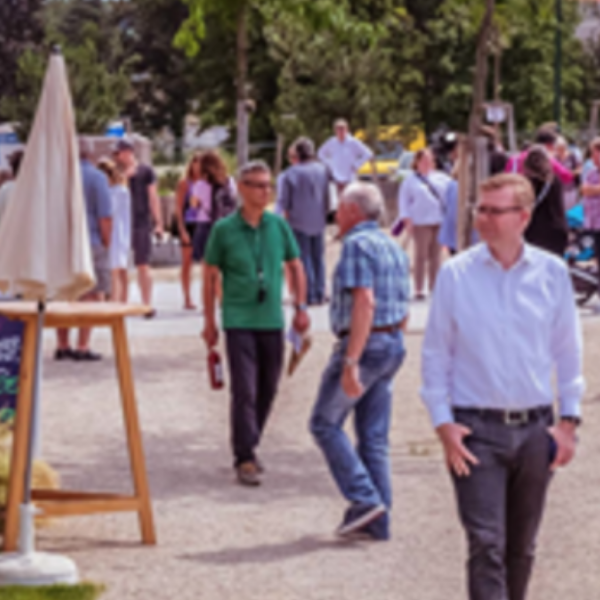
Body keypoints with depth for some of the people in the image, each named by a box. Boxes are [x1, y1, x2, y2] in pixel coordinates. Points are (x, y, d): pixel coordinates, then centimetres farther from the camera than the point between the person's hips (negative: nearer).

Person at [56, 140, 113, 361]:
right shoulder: (96, 177, -6)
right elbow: (105, 217, -11)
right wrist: (106, 244, 0)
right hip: (90, 243, -5)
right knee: (91, 296, -2)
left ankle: (62, 346, 14)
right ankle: (82, 347, -8)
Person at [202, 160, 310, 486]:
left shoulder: (278, 225, 4)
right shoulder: (224, 229, -4)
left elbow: (295, 266, 14)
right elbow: (210, 276, 3)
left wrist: (301, 307, 7)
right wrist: (209, 321, 4)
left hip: (272, 321, 4)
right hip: (239, 321, -4)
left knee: (267, 389, 10)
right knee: (244, 390, -10)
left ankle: (248, 447, 26)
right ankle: (245, 458, -6)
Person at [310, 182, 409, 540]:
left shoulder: (358, 244, -12)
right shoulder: (393, 248, 16)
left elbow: (364, 303, -23)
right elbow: (402, 313, 20)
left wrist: (350, 362, -26)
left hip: (363, 345, -9)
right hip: (393, 347, 9)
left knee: (326, 423, 3)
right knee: (375, 436, 10)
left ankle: (365, 499, -7)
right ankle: (378, 520, 9)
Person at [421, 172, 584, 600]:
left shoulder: (552, 273, 2)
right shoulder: (456, 275, -3)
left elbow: (568, 352, 9)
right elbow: (436, 354, 2)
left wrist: (569, 418, 2)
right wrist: (443, 423, -5)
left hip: (535, 429, 3)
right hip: (476, 429, -2)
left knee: (522, 546, 14)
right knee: (486, 543, -10)